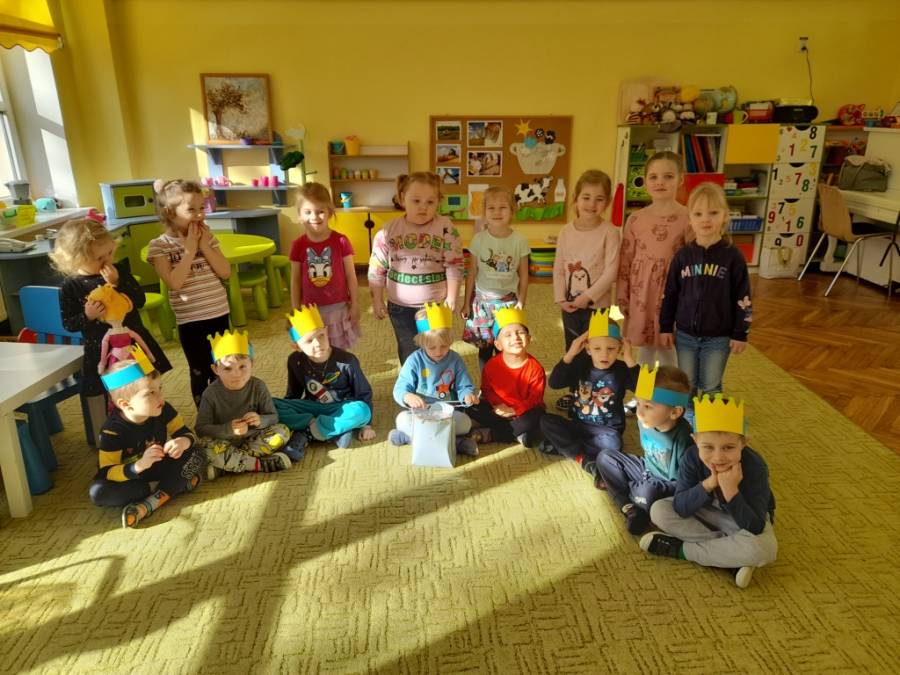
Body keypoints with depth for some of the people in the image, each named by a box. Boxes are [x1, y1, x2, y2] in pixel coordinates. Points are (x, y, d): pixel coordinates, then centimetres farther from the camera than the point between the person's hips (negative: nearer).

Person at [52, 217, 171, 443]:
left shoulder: (119, 271, -1)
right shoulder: (71, 287, -8)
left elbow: (140, 300, -7)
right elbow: (68, 324, -4)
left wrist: (118, 284, -19)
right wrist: (87, 316, -23)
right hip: (101, 352, -3)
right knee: (104, 409, 6)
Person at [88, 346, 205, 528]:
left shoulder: (163, 410, -15)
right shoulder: (112, 431, -24)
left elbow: (186, 433, -7)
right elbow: (106, 473, -24)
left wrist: (184, 442, -34)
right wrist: (139, 466, -43)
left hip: (159, 469, 2)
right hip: (130, 476, -2)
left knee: (196, 454, -19)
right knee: (97, 492, -32)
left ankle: (150, 503, -29)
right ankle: (175, 485, -24)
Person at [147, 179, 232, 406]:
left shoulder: (207, 237, 3)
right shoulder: (159, 246, -9)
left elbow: (225, 272, -4)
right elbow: (174, 282, -21)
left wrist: (204, 246, -12)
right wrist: (189, 250, -18)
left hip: (219, 314, 4)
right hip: (190, 320, -4)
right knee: (200, 371, 9)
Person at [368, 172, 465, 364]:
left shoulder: (446, 228, -10)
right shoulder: (389, 230, -5)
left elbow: (454, 265, -7)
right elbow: (377, 268, 2)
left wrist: (452, 297, -9)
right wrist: (377, 301, 4)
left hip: (436, 304, -1)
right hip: (400, 306, 2)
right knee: (408, 354, 16)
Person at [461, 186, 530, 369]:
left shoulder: (520, 241, -6)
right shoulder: (478, 239, -5)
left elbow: (523, 275, 1)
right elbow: (472, 273, 2)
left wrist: (521, 302, 0)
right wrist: (466, 303, 4)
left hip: (508, 301, -1)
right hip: (482, 299, 1)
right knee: (484, 346, 9)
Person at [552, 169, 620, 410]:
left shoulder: (609, 231, -11)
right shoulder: (566, 231, 1)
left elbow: (611, 270, -15)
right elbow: (558, 268, 4)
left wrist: (588, 296, -19)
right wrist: (561, 298, -6)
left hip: (597, 305, -4)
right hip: (569, 304, 5)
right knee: (572, 350, 17)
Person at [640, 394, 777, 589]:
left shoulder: (755, 467, -32)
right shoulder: (692, 457, -25)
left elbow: (753, 528, -35)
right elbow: (680, 508, -28)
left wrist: (731, 491, -48)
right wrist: (708, 484, -42)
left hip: (748, 517, -3)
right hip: (707, 512, 3)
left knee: (763, 549, -36)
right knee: (659, 510, -18)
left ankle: (680, 549, -19)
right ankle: (732, 556, -19)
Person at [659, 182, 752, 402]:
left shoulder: (733, 256, -9)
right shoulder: (683, 256, -3)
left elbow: (742, 299, -5)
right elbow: (670, 295, 4)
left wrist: (740, 334, -5)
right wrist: (665, 327, 4)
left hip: (718, 337, -2)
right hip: (685, 334, 2)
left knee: (711, 388, 9)